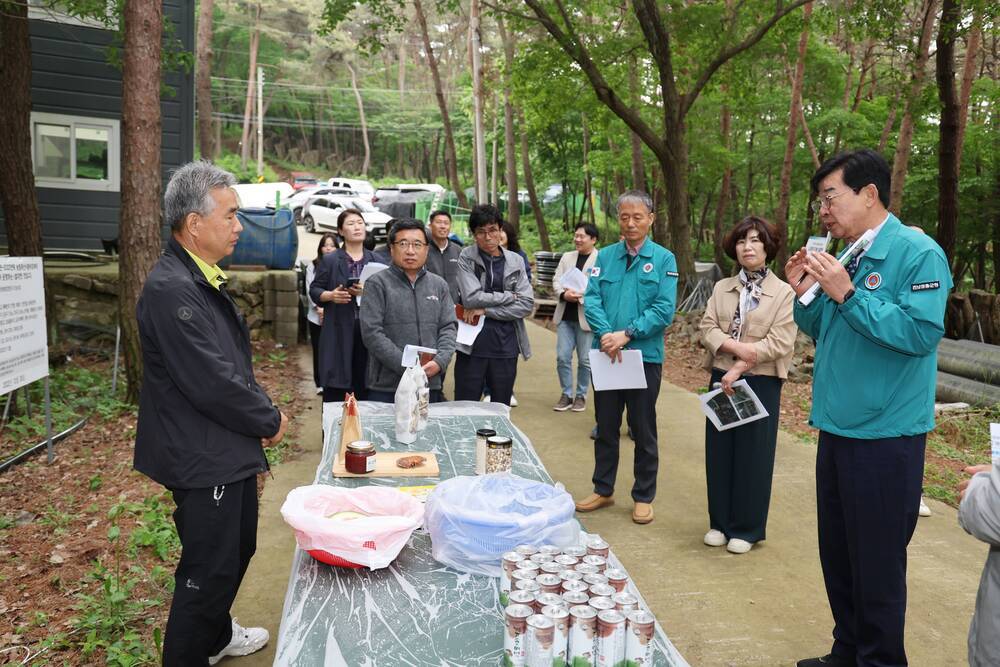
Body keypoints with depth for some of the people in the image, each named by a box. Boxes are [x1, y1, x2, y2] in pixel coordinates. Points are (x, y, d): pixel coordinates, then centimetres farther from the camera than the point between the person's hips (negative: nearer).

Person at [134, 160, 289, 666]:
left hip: (230, 451, 10)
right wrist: (269, 421, -12)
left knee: (238, 549, 25)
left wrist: (259, 416, 8)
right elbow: (212, 383, -26)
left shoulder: (205, 280, 8)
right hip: (203, 460, -10)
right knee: (209, 570, 5)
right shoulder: (171, 290, -24)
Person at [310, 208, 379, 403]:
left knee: (364, 389, 3)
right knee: (335, 392, -1)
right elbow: (314, 290, 7)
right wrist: (330, 295, -13)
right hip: (338, 331, -2)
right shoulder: (330, 261, 5)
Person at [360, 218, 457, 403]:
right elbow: (372, 332, -9)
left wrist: (439, 362, -10)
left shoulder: (439, 285, 13)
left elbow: (449, 327, 8)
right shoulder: (377, 284, -1)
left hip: (430, 384, 4)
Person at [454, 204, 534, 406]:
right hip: (472, 345, -2)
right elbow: (471, 298, -13)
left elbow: (527, 304, -3)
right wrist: (509, 296, -5)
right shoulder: (467, 258, -1)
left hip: (506, 346, 3)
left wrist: (486, 309, -10)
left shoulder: (515, 261, 6)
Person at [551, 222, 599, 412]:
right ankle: (566, 394, 18)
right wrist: (564, 294, -14)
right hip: (565, 316, 5)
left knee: (584, 359, 5)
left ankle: (581, 396, 19)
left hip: (586, 317, -5)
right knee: (562, 357, 5)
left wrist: (580, 295, -22)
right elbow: (556, 281, 6)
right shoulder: (567, 257, 13)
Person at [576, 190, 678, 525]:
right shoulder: (605, 256, 5)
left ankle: (643, 497, 23)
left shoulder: (663, 259, -2)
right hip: (606, 355, 3)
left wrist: (627, 334, -19)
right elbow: (592, 299, -2)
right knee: (605, 426, 14)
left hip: (645, 355, -2)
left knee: (643, 431, 9)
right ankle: (603, 489, 29)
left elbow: (664, 309, -11)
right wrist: (606, 335, -18)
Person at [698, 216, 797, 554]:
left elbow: (779, 342, -12)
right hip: (721, 379, 4)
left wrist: (740, 368, -17)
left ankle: (747, 529, 17)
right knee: (719, 453, 9)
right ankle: (720, 523, 23)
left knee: (753, 456, 4)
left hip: (760, 384, -4)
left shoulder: (784, 292, -3)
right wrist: (736, 346, -18)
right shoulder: (721, 288, 11)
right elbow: (708, 329, 0)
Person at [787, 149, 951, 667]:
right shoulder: (845, 258, 10)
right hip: (837, 429, 8)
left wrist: (847, 294, -23)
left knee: (877, 566, 5)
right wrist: (806, 293, 0)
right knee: (837, 555, 18)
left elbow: (922, 333, -23)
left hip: (885, 436, -8)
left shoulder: (918, 253, -12)